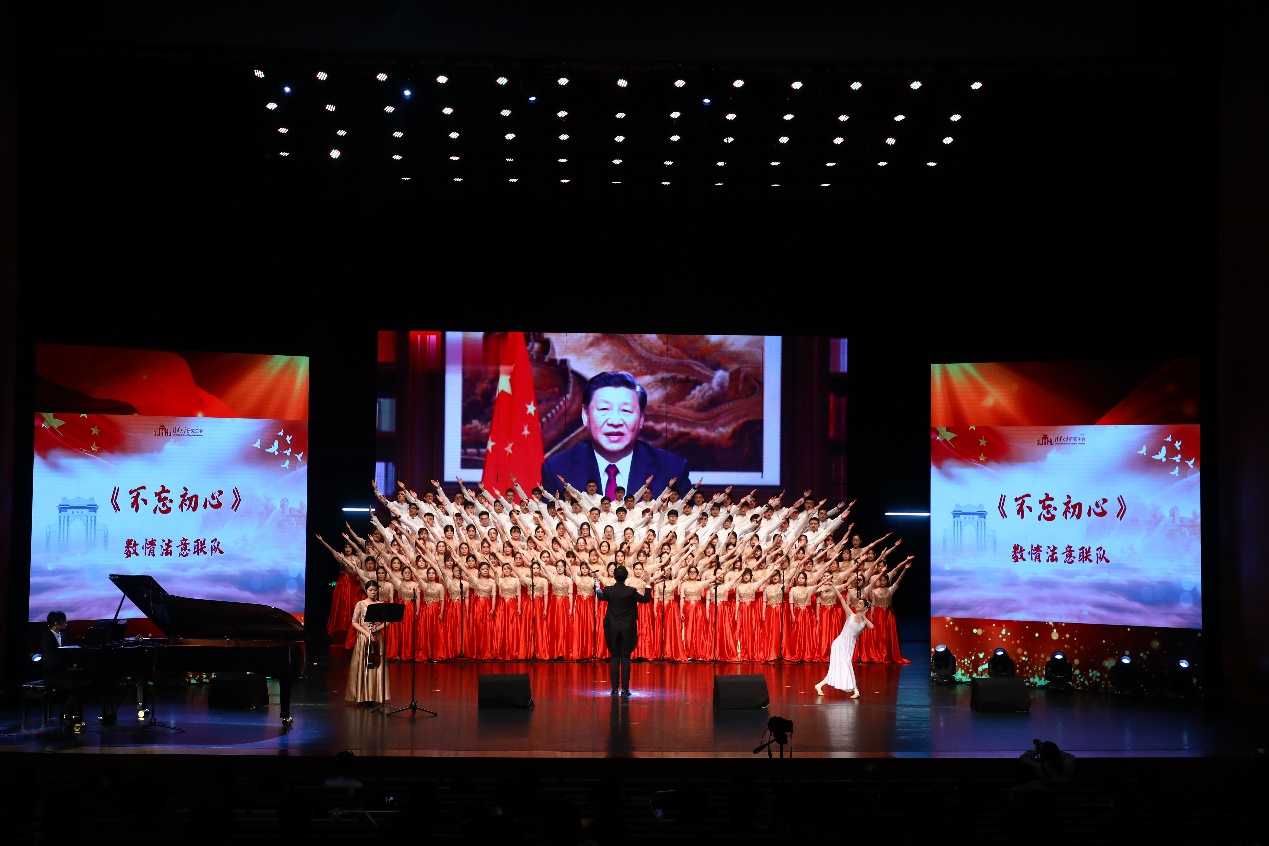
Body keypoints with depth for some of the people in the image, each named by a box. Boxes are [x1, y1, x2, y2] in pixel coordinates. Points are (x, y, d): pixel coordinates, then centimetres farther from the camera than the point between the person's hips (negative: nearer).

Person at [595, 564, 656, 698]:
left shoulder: (608, 590, -6)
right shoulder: (631, 591, -11)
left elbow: (600, 597, 18)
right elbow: (646, 599, 3)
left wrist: (597, 586, 37)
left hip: (612, 628, 1)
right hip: (627, 628, -1)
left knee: (614, 657, 8)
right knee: (625, 658, 3)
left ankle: (615, 688, 5)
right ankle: (625, 689, 1)